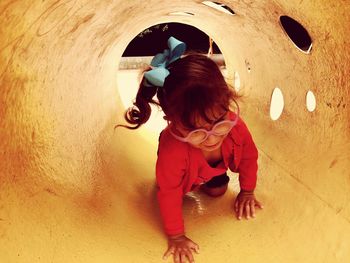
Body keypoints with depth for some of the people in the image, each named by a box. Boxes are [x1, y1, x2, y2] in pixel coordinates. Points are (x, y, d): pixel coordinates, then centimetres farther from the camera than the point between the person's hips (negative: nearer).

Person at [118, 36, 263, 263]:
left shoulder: (235, 127, -42)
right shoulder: (172, 150, -53)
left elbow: (249, 157, -18)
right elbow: (169, 195, -37)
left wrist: (247, 192, -4)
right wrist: (176, 237, -26)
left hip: (215, 166, 2)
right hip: (185, 171, -2)